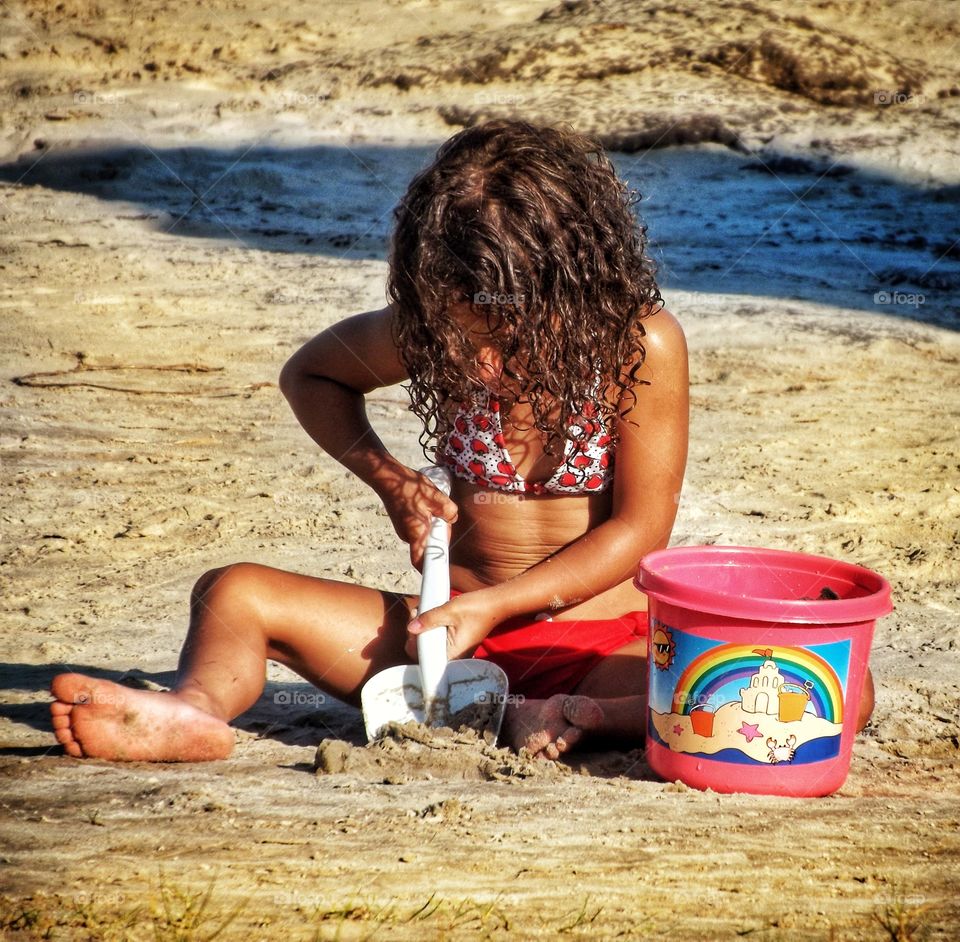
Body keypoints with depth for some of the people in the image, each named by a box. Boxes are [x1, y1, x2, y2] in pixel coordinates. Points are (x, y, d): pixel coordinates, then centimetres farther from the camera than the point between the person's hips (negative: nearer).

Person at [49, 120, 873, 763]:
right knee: (234, 594, -16)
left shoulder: (642, 342, -15)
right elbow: (310, 375, 13)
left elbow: (638, 529, -11)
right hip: (461, 632, 3)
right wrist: (391, 481, -5)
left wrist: (494, 605, -19)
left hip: (603, 643, -3)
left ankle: (586, 717, -37)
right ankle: (196, 711, -46)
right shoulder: (427, 331, -6)